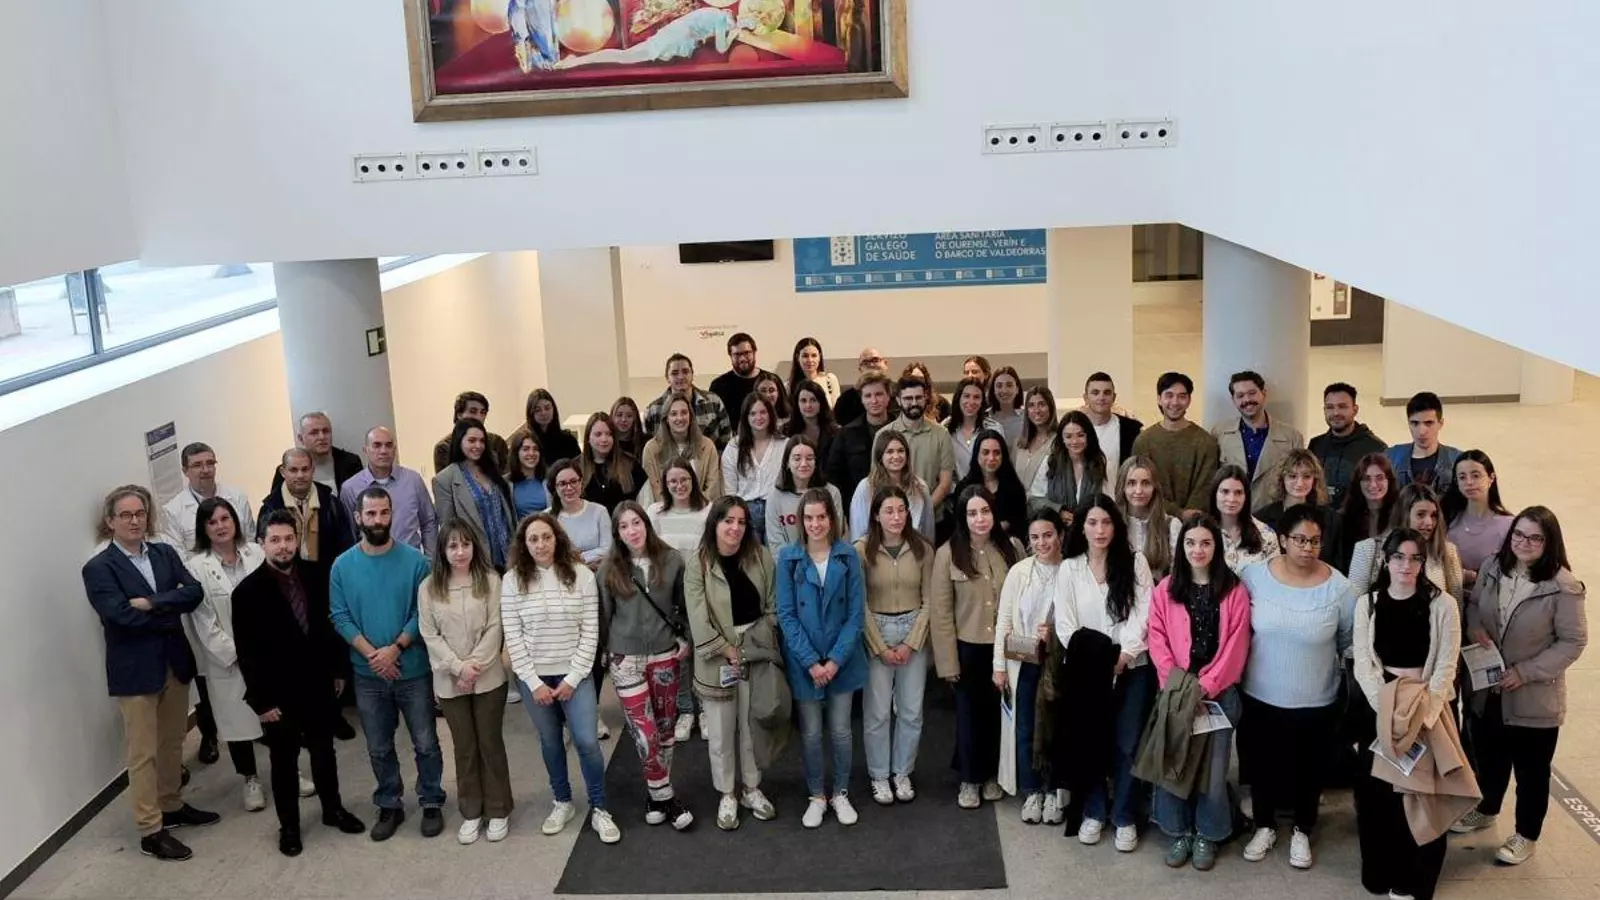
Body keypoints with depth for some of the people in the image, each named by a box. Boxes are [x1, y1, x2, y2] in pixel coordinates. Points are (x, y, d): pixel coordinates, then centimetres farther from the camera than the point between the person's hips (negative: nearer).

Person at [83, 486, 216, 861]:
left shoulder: (165, 553, 6)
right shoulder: (98, 568, -9)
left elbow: (194, 591, -7)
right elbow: (123, 616, -21)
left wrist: (152, 603, -20)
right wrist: (172, 610, -12)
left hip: (175, 662, 5)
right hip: (135, 671, -5)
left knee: (172, 744, 18)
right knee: (143, 754, 1)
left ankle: (171, 806, 34)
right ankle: (150, 832, 8)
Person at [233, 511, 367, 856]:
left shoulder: (314, 576, -3)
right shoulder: (248, 591, -14)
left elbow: (330, 623, 6)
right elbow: (247, 653, -13)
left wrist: (340, 669, 7)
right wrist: (261, 701, -14)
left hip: (319, 684, 4)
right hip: (279, 693, -4)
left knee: (324, 751, 20)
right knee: (284, 762, 12)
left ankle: (333, 809, 38)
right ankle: (288, 826, 27)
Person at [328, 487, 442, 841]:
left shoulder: (415, 560, -8)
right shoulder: (343, 566, -3)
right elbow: (339, 617, -5)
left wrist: (395, 648, -19)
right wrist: (372, 654, -16)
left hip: (413, 670, -2)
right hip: (367, 674, 2)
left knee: (425, 743, 8)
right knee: (379, 748, 14)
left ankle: (431, 803, 24)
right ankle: (389, 806, 30)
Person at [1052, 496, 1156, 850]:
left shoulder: (1135, 563, 1)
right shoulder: (1069, 568, 3)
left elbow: (1144, 615, -6)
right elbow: (1064, 623, -1)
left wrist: (1122, 656, -15)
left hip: (1131, 668, -1)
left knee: (1128, 744, 1)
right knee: (1089, 741, 6)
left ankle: (1125, 818, 14)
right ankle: (1093, 812, 22)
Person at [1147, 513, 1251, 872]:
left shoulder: (1234, 590, -1)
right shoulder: (1166, 589, 4)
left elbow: (1236, 645, -6)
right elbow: (1157, 639, 0)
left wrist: (1207, 685, -13)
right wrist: (1175, 680, -12)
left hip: (1218, 691, -1)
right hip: (1176, 690, 1)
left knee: (1213, 763, 1)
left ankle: (1207, 835, 17)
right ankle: (1179, 832, 17)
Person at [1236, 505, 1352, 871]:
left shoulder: (1339, 587, -14)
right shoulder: (1254, 575, -12)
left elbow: (1350, 644, -1)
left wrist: (1345, 685, 3)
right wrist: (1237, 675, 3)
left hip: (1316, 702, -1)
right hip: (1261, 697, 1)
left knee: (1309, 769, 17)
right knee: (1261, 766, 17)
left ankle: (1302, 831, 41)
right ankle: (1265, 826, 41)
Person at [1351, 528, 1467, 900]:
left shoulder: (1442, 604, -2)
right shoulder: (1368, 602, 2)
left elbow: (1446, 666, -6)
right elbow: (1363, 663, -2)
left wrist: (1421, 712, -18)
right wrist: (1387, 707, -17)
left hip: (1428, 706, -1)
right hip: (1377, 705, 1)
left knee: (1422, 790, -2)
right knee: (1376, 789, 1)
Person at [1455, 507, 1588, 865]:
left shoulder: (1563, 587, -20)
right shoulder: (1492, 568, -4)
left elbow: (1573, 641, -16)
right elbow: (1473, 604, 12)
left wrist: (1526, 671, -21)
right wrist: (1474, 627, -11)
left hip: (1534, 698, -5)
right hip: (1488, 689, 5)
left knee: (1531, 771, 13)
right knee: (1489, 758, 25)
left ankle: (1526, 836, 31)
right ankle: (1485, 811, 49)